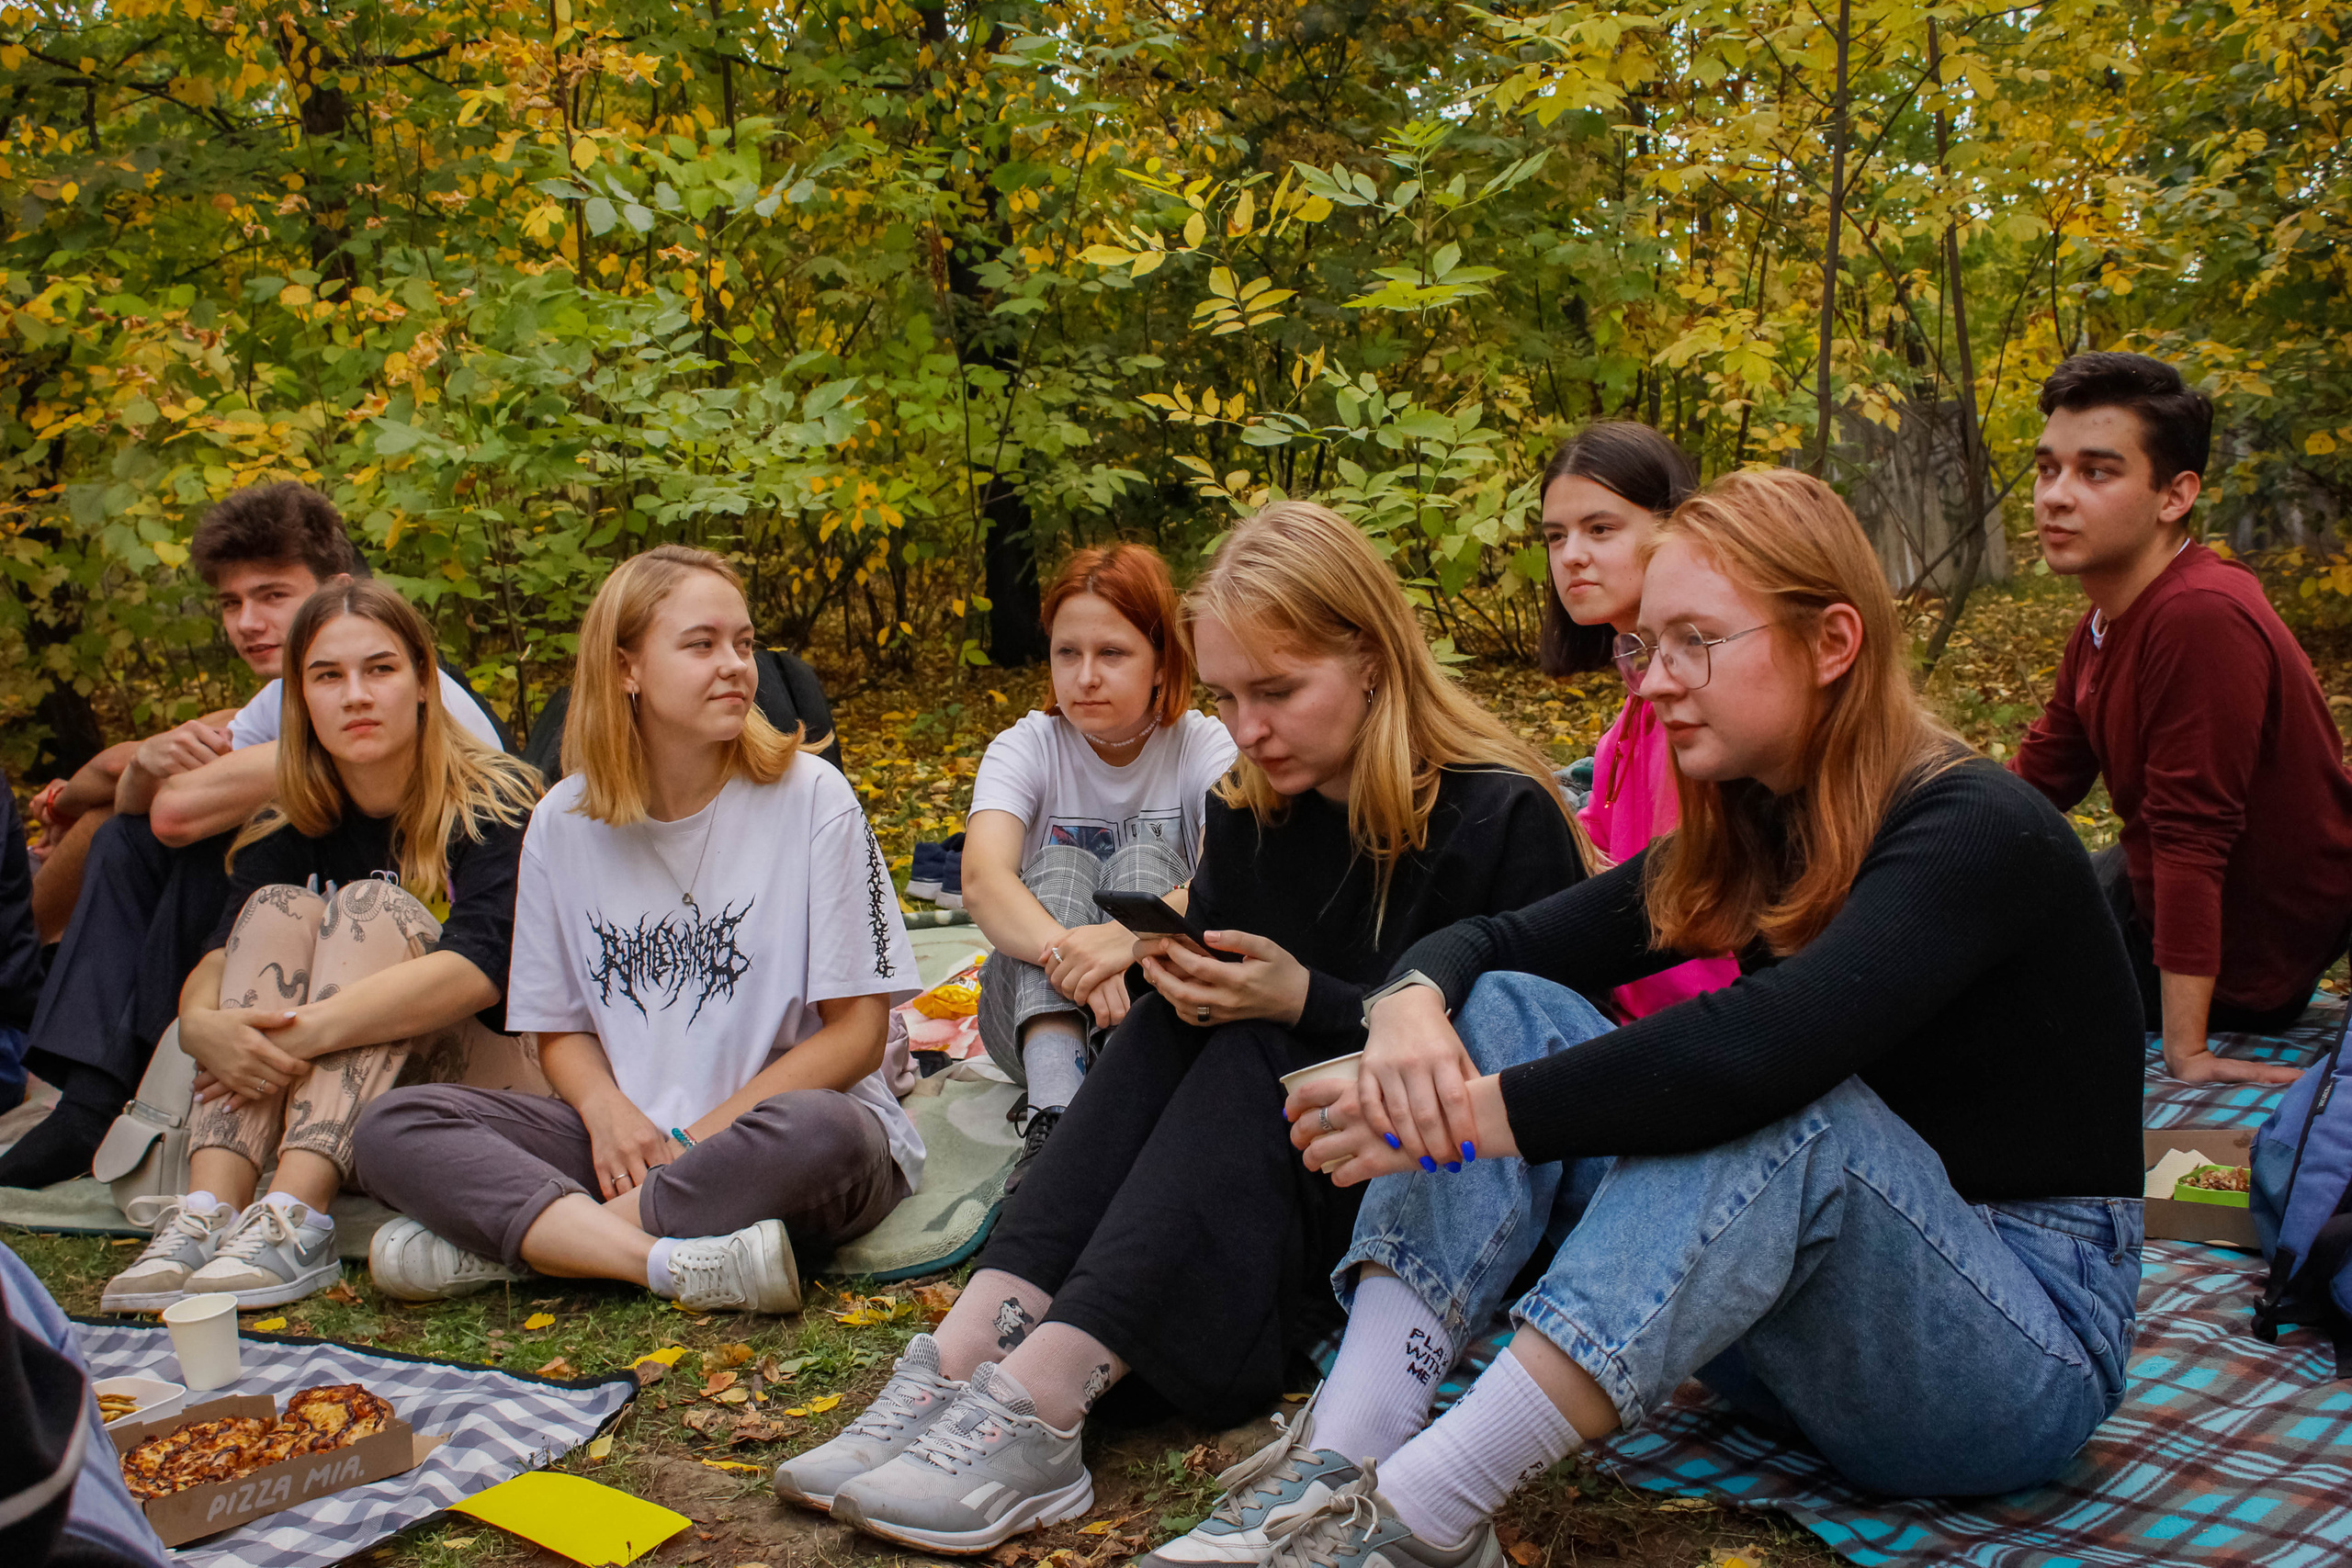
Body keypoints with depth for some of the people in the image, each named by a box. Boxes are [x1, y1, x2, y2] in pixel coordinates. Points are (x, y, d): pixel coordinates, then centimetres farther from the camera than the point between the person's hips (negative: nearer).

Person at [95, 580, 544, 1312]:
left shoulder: (494, 800, -10)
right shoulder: (292, 829, 4)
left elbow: (475, 968, -27)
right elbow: (207, 971, -10)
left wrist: (307, 1030, -35)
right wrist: (205, 1026, -34)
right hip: (344, 1102, 4)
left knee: (373, 907, -24)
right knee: (280, 907, -16)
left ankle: (295, 1223, -39)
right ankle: (207, 1212, -31)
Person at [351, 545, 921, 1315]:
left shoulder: (809, 797, -5)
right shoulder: (564, 822, 4)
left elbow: (858, 1032, -6)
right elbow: (561, 1030, 11)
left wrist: (703, 1136, -13)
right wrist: (609, 1108, -11)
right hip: (629, 1137, 3)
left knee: (823, 1134, -38)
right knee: (393, 1126, -16)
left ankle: (504, 1236, -22)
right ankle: (678, 1262, -30)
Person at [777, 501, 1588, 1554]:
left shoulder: (1501, 818, -14)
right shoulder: (1249, 812, 5)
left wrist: (1307, 1001, -23)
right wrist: (1185, 975, -11)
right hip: (1271, 1139, 6)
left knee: (1250, 1059, -29)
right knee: (1171, 1025, -20)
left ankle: (1033, 1408, -41)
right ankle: (964, 1358, -35)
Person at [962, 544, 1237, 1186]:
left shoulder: (1206, 747, -8)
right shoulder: (1025, 748, -7)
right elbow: (983, 881, -27)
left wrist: (1131, 935, -50)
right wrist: (1068, 952, -48)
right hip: (1038, 1010, 1)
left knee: (1144, 859, -26)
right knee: (1060, 868, -26)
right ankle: (1055, 1115, -47)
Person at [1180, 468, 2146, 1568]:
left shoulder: (1976, 834, -20)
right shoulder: (1749, 832, 3)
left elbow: (1762, 1045, -37)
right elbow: (1504, 942, 1)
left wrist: (1470, 1111, -33)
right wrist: (1413, 1003, -22)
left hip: (2028, 1343, -6)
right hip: (1807, 1303, 7)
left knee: (1779, 1104, -37)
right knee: (1505, 1011, -10)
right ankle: (1347, 1449, -25)